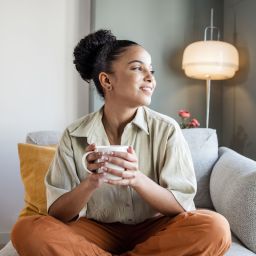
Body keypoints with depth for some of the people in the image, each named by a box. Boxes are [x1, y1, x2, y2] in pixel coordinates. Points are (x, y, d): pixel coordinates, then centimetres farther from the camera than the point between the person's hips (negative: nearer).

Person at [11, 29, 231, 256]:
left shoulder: (167, 130, -8)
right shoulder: (74, 135, -6)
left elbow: (181, 206, -10)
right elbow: (58, 214, -7)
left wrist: (137, 179, -29)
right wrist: (91, 183, -28)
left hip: (152, 229, 1)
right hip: (97, 230, 0)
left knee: (215, 228, -28)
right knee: (27, 230, -25)